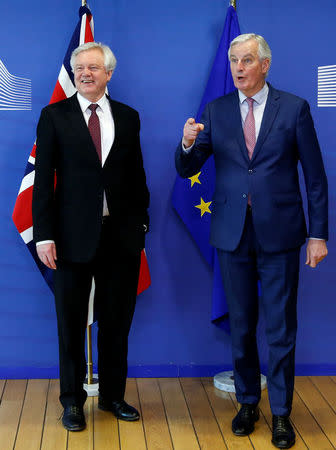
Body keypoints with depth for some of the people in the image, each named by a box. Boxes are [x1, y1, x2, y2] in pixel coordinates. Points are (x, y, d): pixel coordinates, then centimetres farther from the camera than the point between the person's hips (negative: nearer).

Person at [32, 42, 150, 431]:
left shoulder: (128, 117, 8)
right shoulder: (54, 116, 0)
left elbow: (137, 176, 10)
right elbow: (43, 179, -3)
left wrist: (141, 224, 5)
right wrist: (44, 234, -10)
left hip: (121, 234, 2)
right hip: (74, 234, -2)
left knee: (117, 321, 11)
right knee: (71, 322, 8)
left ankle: (112, 395, 28)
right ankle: (72, 401, 23)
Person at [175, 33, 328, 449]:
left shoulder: (294, 108, -1)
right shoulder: (216, 111, 6)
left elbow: (315, 177, 0)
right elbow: (186, 170, 3)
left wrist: (318, 234, -4)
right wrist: (188, 144, -19)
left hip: (280, 233, -2)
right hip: (233, 234, 2)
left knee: (281, 328, 4)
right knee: (240, 325, 12)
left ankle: (281, 413, 17)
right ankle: (247, 402, 29)